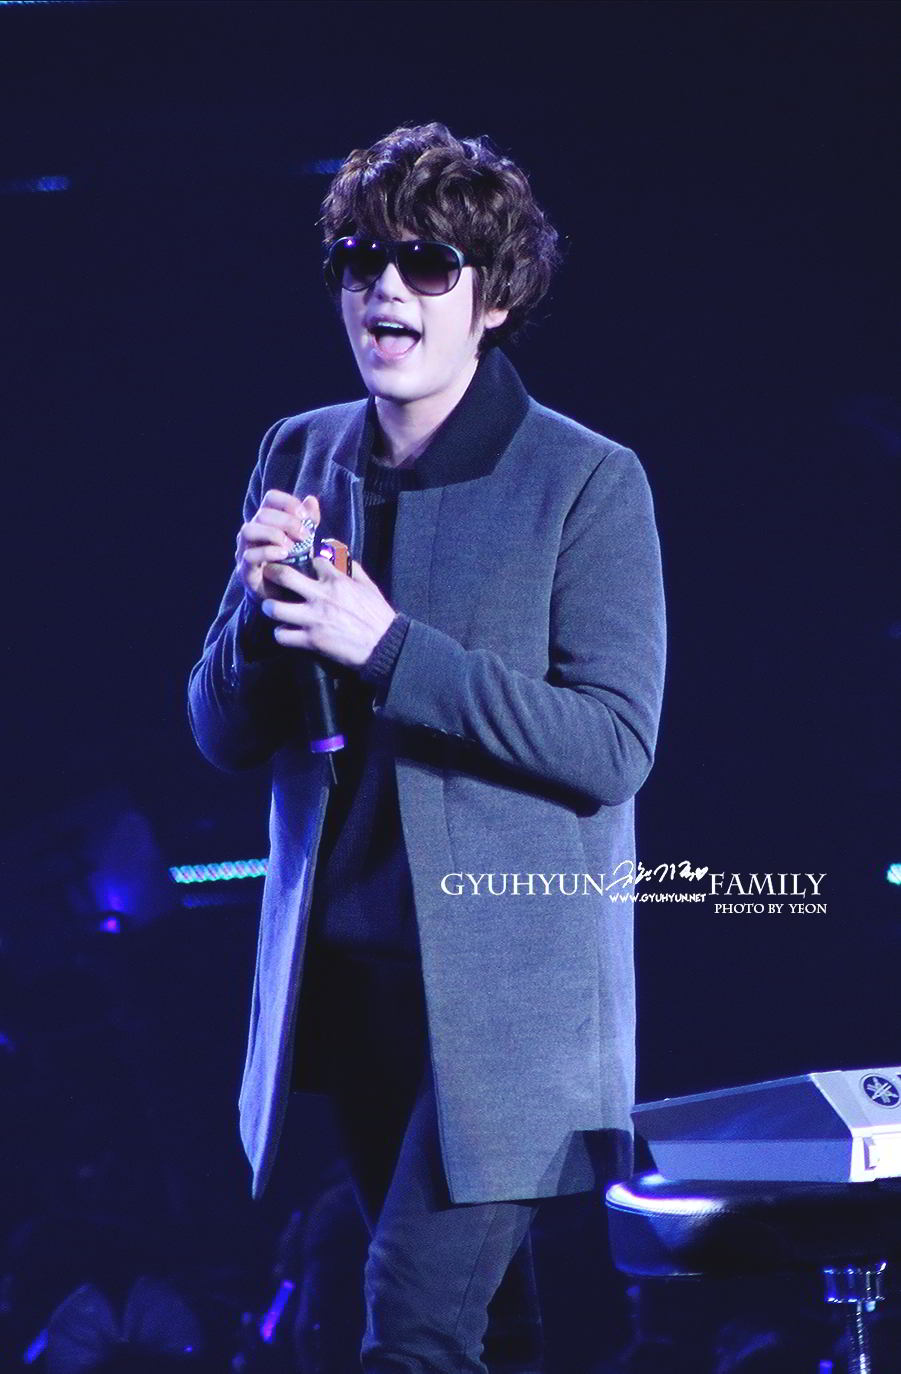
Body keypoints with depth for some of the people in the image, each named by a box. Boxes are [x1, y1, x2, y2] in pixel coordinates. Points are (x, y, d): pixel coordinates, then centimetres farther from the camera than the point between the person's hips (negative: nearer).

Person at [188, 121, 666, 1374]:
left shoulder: (587, 481, -7)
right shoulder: (301, 456, 7)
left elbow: (614, 746, -14)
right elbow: (225, 737, 9)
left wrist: (387, 649, -21)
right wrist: (262, 609, -12)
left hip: (508, 991, -5)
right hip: (345, 976, 5)